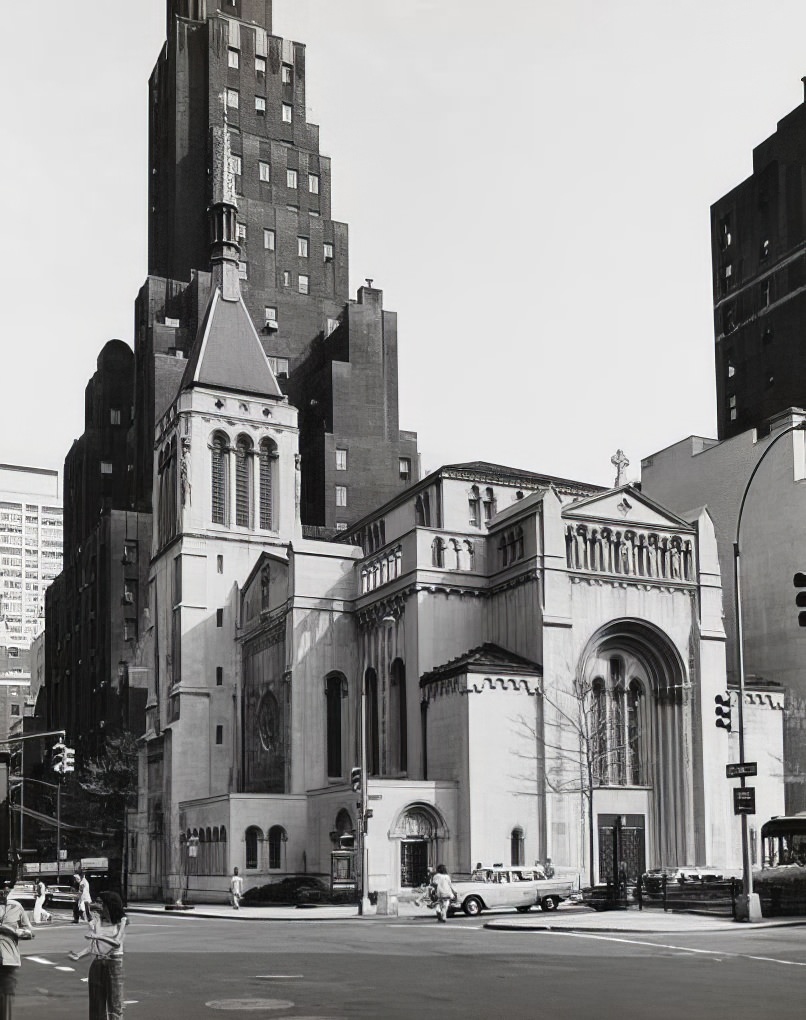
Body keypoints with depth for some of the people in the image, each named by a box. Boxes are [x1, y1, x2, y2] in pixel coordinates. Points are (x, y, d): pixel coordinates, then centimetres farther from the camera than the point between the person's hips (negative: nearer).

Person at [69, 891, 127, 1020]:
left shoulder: (121, 922, -7)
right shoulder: (97, 921, 3)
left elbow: (117, 943, -19)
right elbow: (92, 946, 5)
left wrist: (98, 936, -29)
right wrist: (79, 955, -11)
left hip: (114, 963, -4)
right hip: (97, 963, 4)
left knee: (115, 1003, -1)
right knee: (96, 1002, 8)